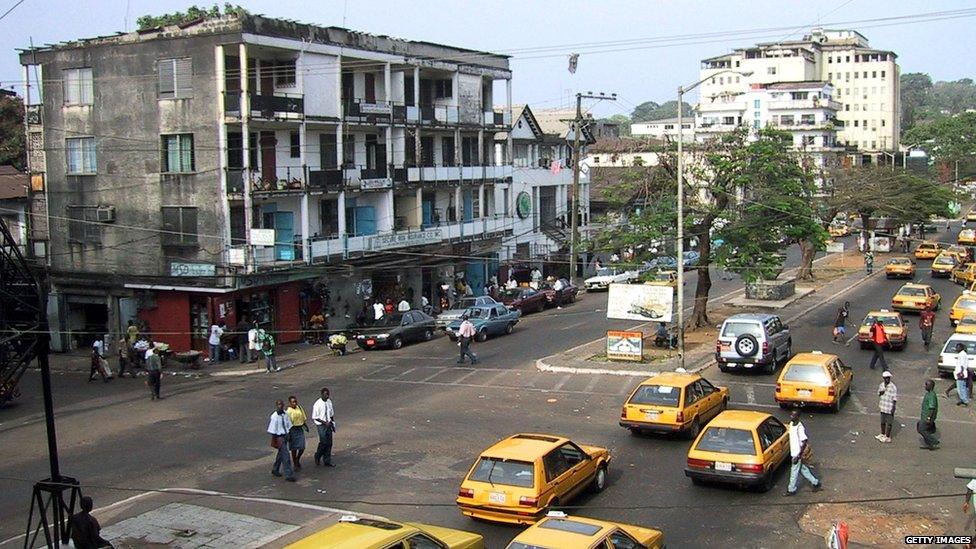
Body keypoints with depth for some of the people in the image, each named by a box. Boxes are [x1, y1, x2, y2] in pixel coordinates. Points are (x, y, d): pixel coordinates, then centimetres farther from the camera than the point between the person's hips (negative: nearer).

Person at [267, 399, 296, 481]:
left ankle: (275, 469, 40)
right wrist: (275, 440, -10)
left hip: (285, 436, 7)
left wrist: (288, 435, 9)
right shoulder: (274, 416, -18)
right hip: (279, 437, -7)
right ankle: (288, 474, -6)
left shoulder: (285, 414, 0)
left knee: (281, 453, 21)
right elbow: (272, 430, -13)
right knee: (285, 455, -9)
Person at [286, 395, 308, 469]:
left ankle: (298, 460, 30)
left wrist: (306, 426, 15)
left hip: (300, 429, 5)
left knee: (302, 447, 3)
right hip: (293, 429, -5)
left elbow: (303, 418, 16)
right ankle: (295, 464, 20)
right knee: (294, 448, 5)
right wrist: (288, 434, -15)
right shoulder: (288, 411, -15)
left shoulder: (299, 407, 3)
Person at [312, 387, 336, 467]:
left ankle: (327, 461, 18)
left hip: (328, 424, 6)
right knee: (323, 442, -7)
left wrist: (332, 423, 9)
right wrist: (324, 422, -18)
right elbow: (314, 417, -12)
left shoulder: (329, 402, 2)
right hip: (321, 425, -6)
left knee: (329, 443, 7)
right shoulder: (317, 404, -15)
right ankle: (318, 456, 21)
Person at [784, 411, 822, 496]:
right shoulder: (791, 424, 1)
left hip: (797, 454, -9)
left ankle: (791, 490, 19)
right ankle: (816, 483, 34)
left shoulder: (799, 428, -26)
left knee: (794, 472, 5)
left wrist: (798, 456, -24)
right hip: (793, 453, 9)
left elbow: (804, 442, -25)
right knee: (803, 469, 20)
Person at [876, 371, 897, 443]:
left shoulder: (893, 387, -17)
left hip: (889, 408, -7)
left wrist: (893, 407, -18)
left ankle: (887, 437, 12)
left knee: (889, 423, 3)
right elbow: (879, 393, 16)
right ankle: (882, 434, 36)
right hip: (882, 407, 7)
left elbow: (895, 399, -15)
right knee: (882, 422, 20)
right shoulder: (881, 385, 4)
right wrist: (881, 393, -8)